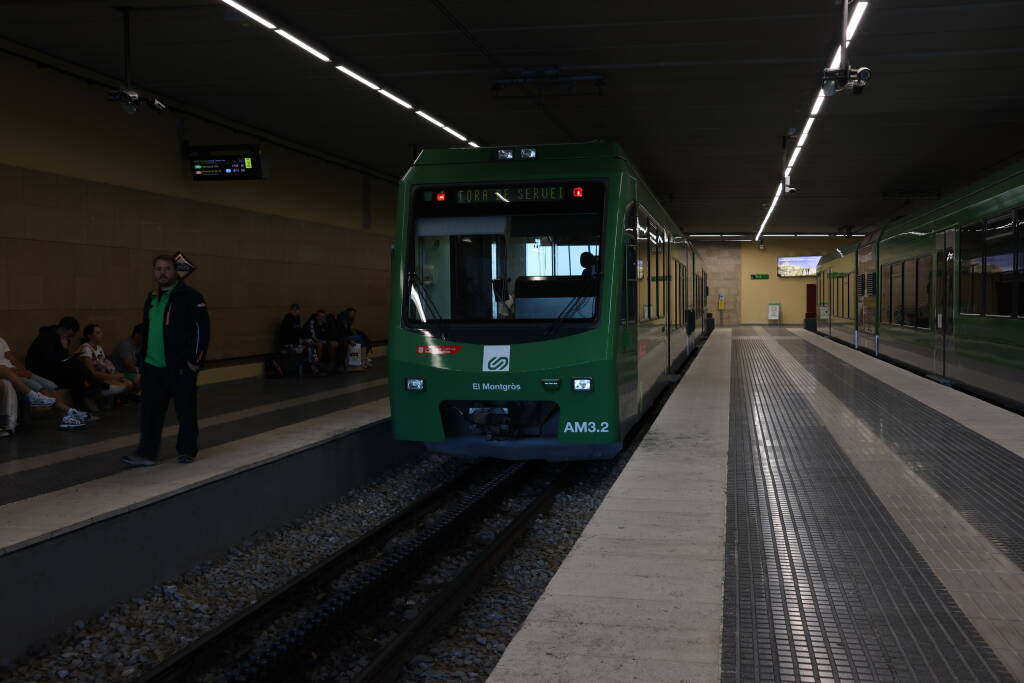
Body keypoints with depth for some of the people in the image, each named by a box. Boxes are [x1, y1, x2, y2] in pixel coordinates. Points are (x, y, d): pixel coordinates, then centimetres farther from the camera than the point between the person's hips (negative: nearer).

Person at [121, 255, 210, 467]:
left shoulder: (190, 297, -9)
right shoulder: (152, 298, 14)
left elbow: (202, 329, -12)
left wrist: (195, 360, -14)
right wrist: (143, 356, 18)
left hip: (179, 367, -6)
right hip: (153, 367, 7)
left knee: (185, 410, 5)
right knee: (149, 411, 5)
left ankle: (187, 451, 18)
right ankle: (146, 454, 10)